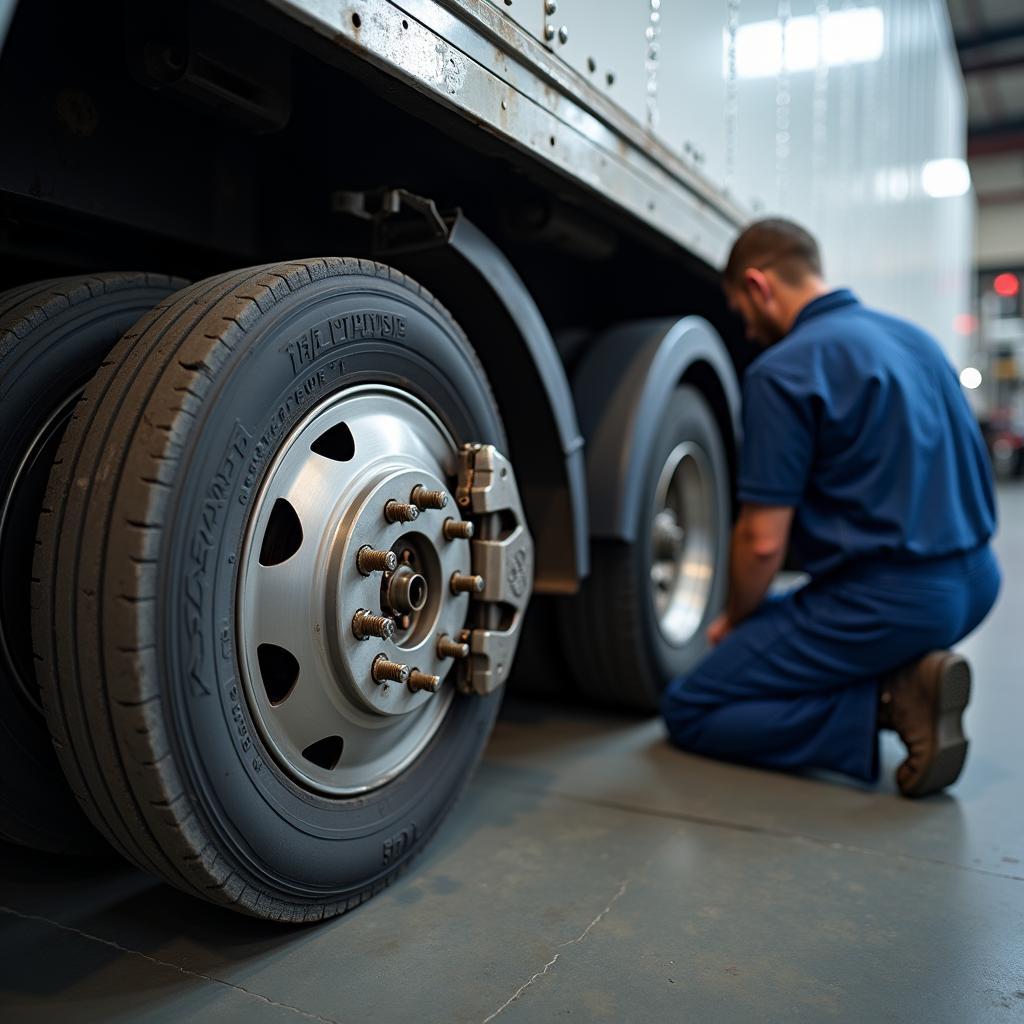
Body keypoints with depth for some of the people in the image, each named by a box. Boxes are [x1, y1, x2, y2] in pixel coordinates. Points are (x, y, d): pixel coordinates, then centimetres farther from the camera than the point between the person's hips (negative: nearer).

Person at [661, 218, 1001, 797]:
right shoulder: (914, 337, 11)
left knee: (688, 710, 3)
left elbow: (763, 541, -16)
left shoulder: (783, 370, -15)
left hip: (887, 599, -9)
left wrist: (734, 619, 5)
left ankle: (889, 705, -10)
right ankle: (906, 676, 7)